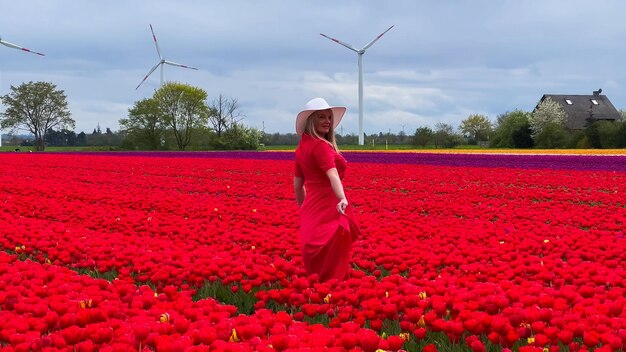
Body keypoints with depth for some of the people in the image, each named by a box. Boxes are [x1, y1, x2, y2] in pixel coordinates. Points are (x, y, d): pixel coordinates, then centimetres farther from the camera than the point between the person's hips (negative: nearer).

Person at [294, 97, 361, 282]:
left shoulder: (302, 146, 12)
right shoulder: (321, 145, -14)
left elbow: (297, 184, 18)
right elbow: (332, 174, -31)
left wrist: (304, 209, 28)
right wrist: (342, 199, -44)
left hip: (312, 210, 9)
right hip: (329, 210, -9)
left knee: (317, 266, 13)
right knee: (333, 267, -5)